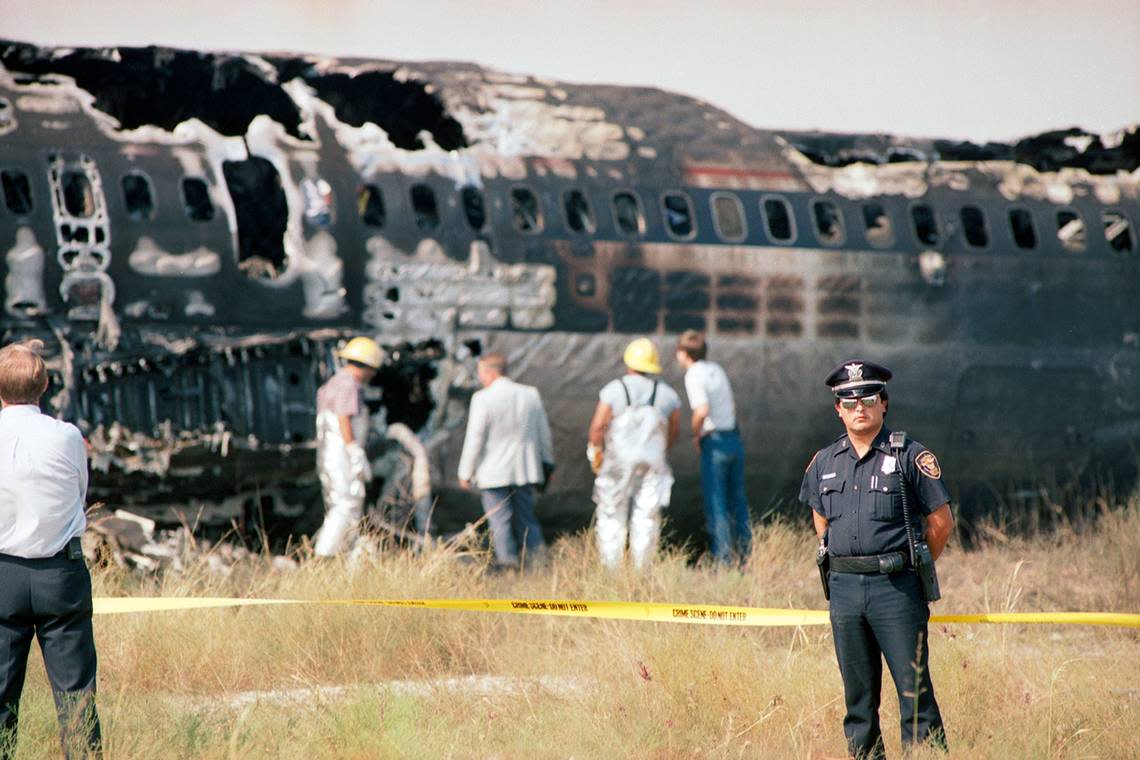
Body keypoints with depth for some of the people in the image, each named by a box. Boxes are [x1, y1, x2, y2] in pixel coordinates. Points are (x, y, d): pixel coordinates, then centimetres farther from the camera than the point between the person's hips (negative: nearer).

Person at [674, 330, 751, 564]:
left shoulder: (694, 376, -11)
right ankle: (745, 556, 16)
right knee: (737, 501, 15)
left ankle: (723, 560, -4)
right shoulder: (717, 370, 13)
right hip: (734, 438, 7)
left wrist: (696, 434, -7)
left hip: (714, 443, -7)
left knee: (716, 504, -2)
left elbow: (702, 411, -25)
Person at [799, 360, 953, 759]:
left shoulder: (910, 456, -4)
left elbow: (941, 521, -1)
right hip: (844, 588, 5)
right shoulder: (824, 462, 11)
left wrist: (908, 568, 6)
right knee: (858, 696, 8)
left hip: (896, 590, -5)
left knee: (914, 689, -7)